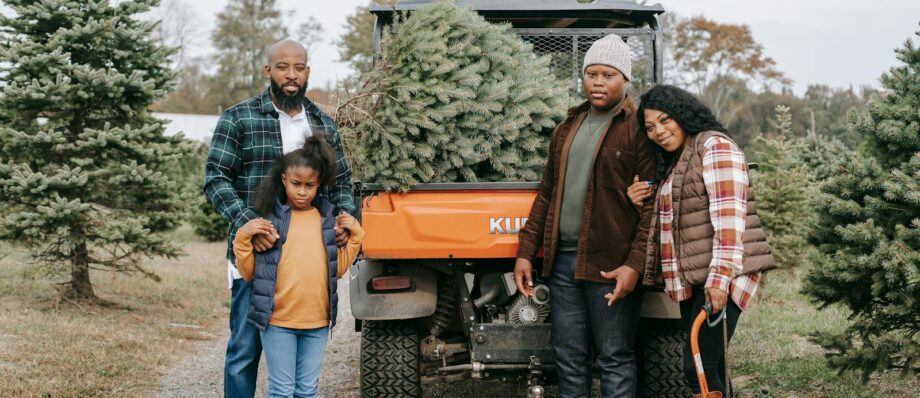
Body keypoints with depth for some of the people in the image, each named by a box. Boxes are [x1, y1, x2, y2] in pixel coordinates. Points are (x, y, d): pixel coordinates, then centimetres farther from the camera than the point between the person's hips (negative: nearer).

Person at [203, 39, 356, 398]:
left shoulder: (324, 126, 14)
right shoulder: (238, 119, 0)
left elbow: (342, 182, 19)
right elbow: (216, 178, -6)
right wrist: (246, 221, -21)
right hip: (255, 252, -4)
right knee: (246, 348, 0)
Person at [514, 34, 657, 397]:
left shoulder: (638, 129, -3)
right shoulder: (567, 129, 18)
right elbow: (546, 194, 20)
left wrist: (635, 264, -17)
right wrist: (525, 251, 13)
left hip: (610, 266, -6)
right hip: (562, 260, 6)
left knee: (615, 359, 0)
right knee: (569, 357, 10)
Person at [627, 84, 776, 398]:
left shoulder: (714, 146, -7)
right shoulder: (672, 162, 21)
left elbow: (728, 214, -18)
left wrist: (720, 277, -26)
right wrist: (641, 204, 9)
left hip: (720, 277, -9)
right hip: (691, 279, 9)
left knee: (699, 368, -16)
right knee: (709, 370, 10)